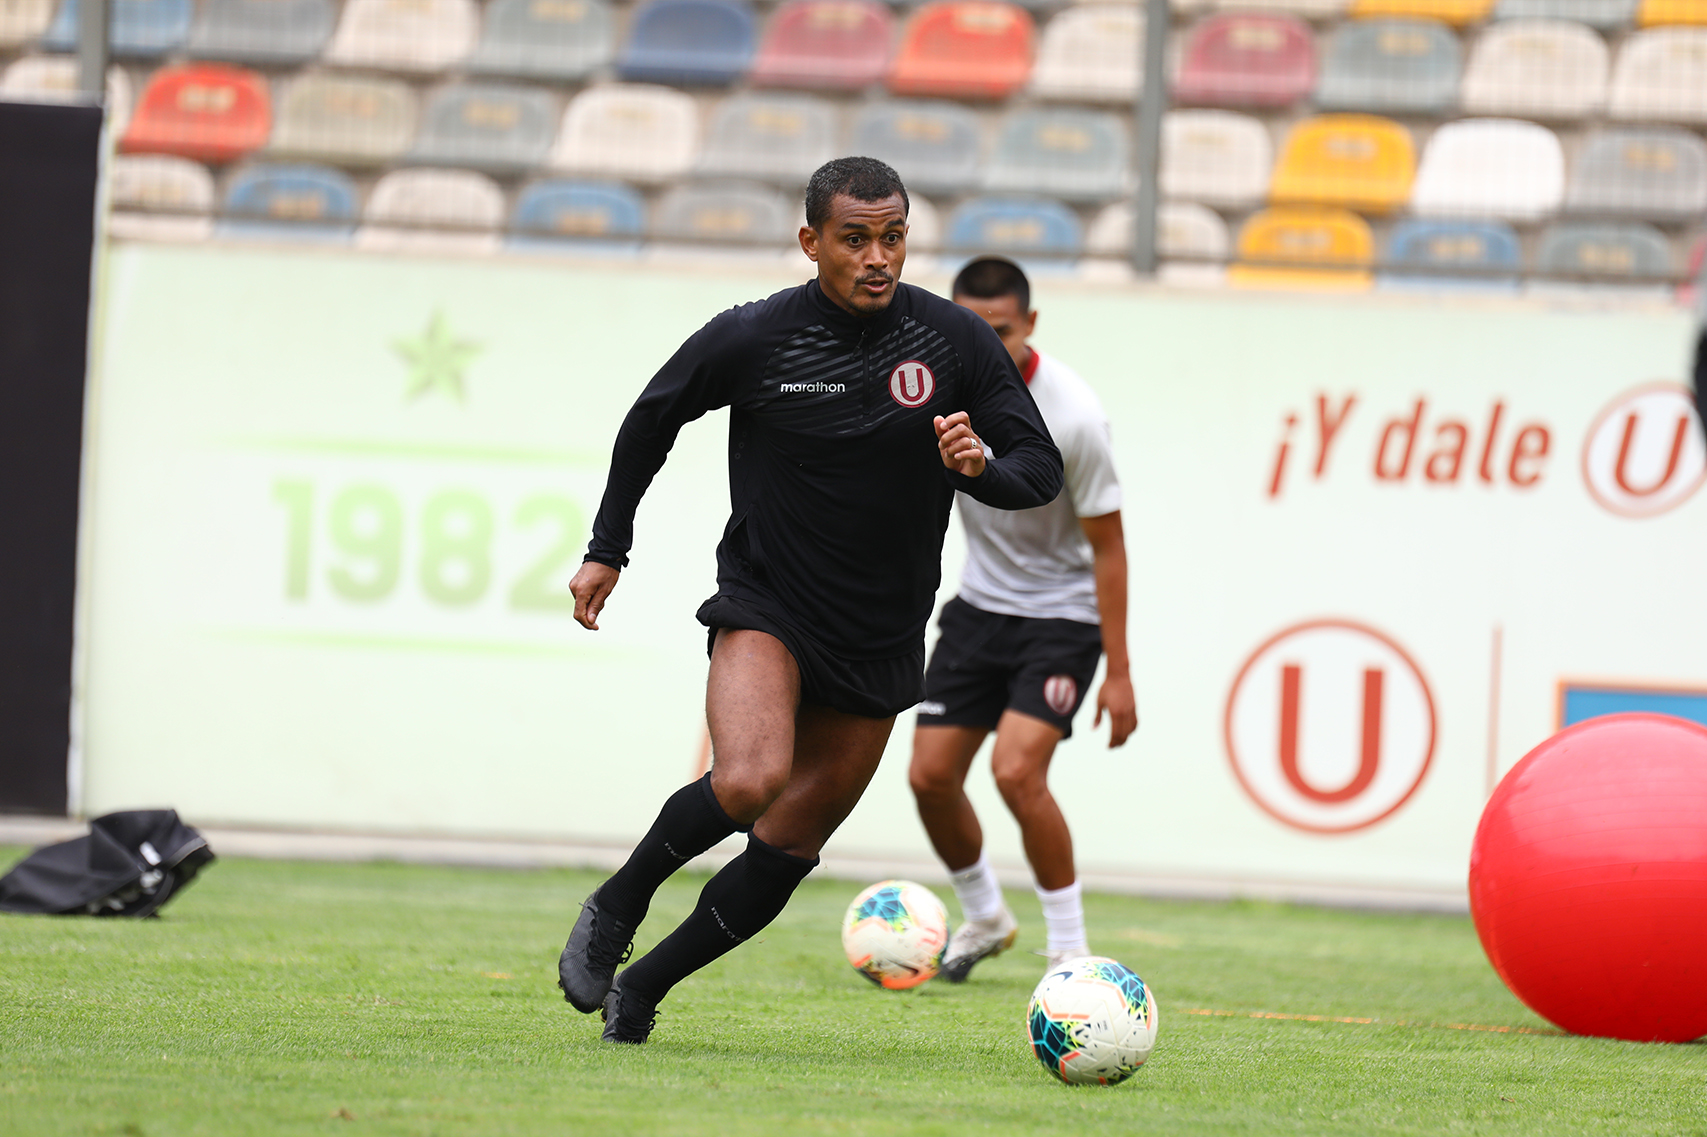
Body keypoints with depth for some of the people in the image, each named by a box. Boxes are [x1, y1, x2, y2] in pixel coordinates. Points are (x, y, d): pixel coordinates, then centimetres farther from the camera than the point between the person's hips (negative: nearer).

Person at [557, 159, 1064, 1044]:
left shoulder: (955, 340, -6)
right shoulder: (750, 339, -9)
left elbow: (1041, 469, -2)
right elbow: (652, 420, 9)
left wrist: (980, 467, -24)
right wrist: (608, 550, 9)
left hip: (881, 643, 3)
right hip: (764, 608, -3)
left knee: (789, 847, 5)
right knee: (748, 782, -29)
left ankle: (642, 988, 23)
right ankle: (616, 906, -4)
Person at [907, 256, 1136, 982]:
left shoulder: (1073, 417, -24)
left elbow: (1107, 546, -17)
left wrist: (1118, 672, -17)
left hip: (1062, 612, -6)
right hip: (981, 601, 6)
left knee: (1017, 770, -22)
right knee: (930, 775, 2)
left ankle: (1071, 953, -8)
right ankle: (984, 918, 29)